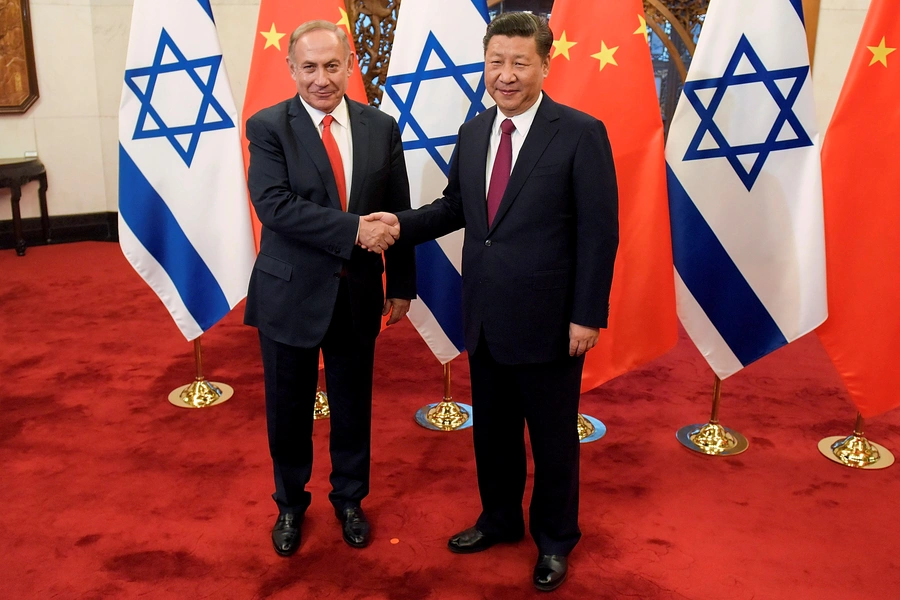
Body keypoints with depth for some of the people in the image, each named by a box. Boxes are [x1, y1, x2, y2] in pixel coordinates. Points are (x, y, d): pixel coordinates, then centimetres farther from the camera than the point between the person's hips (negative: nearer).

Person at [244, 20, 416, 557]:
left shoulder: (382, 127, 1)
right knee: (289, 411, 13)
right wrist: (354, 229, -27)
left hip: (358, 294, 2)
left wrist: (401, 285, 5)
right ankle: (291, 504, 36)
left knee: (353, 407, 15)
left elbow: (397, 214, 5)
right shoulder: (268, 127, -8)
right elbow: (274, 205, -21)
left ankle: (350, 499, 38)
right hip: (291, 294, -2)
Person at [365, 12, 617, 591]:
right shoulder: (473, 133, 7)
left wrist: (588, 316, -14)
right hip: (485, 317, 6)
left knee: (552, 436, 11)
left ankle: (555, 540, 33)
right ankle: (500, 519, 42)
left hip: (547, 319, -5)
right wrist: (403, 223, -2)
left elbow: (600, 232, -12)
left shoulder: (581, 133, -12)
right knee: (493, 428, 20)